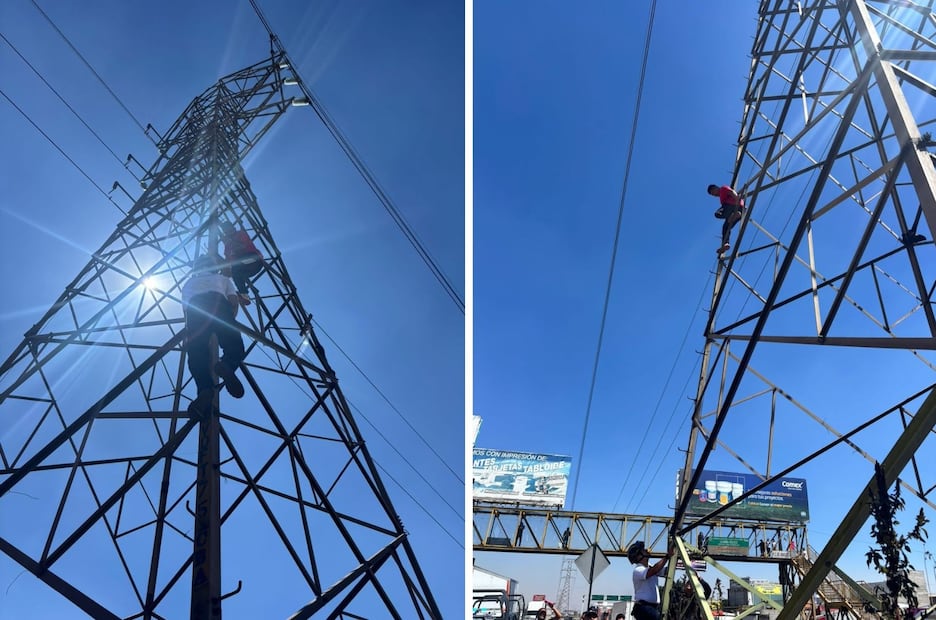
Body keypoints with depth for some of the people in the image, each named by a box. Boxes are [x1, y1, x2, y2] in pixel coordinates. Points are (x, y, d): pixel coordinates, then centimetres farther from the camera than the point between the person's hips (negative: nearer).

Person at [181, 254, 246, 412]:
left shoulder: (189, 282, 42)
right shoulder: (223, 279, 38)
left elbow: (185, 308, 34)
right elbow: (234, 301, 21)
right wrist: (228, 321, 37)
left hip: (195, 308, 1)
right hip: (218, 303, -1)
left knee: (196, 351, -6)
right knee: (235, 346, -2)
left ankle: (205, 387, -35)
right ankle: (227, 365, -40)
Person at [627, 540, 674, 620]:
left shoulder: (652, 568, 19)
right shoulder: (638, 571, -11)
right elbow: (653, 571, -28)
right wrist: (667, 556, -26)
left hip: (654, 607, 9)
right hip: (643, 607, -9)